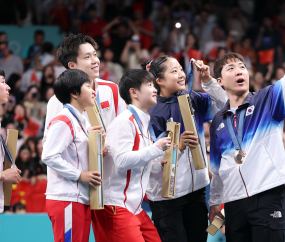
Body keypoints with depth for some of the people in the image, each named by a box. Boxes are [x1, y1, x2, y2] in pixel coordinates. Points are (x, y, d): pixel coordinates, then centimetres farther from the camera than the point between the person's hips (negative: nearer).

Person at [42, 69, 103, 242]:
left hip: (82, 200, 10)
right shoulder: (63, 122, -11)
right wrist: (79, 175, -17)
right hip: (66, 200, -10)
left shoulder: (81, 122, 19)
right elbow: (49, 156, -19)